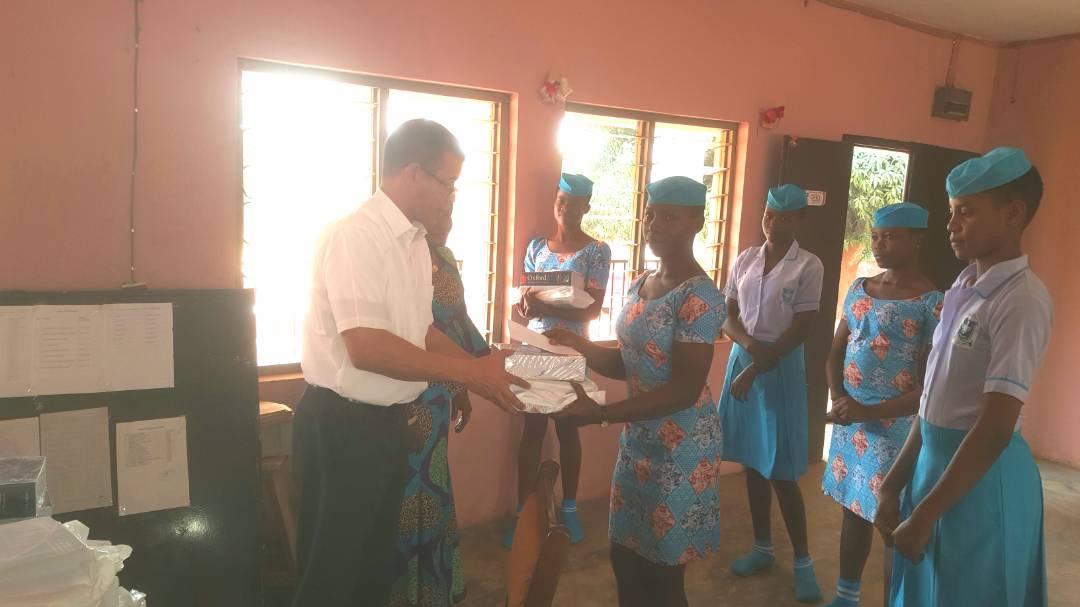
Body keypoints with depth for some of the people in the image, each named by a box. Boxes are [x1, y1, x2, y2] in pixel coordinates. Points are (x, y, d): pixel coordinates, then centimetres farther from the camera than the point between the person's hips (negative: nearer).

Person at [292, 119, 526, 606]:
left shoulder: (415, 241, 8)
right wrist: (470, 372, -24)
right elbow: (366, 346, -28)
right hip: (342, 425, -8)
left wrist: (484, 369, 3)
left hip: (388, 421, 9)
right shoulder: (355, 235, -20)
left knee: (379, 562, 23)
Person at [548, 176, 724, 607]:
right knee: (626, 556, 17)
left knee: (663, 570, 6)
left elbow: (685, 391, -23)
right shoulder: (641, 285, 8)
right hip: (639, 438, 8)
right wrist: (577, 345, -6)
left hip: (680, 446, -8)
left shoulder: (699, 297, -19)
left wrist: (601, 414, -29)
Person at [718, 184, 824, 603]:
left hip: (782, 367, -4)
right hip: (742, 360, 5)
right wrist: (748, 343, -15)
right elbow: (728, 316, 6)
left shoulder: (808, 266, -7)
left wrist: (755, 371, -14)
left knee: (781, 470, -1)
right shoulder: (745, 260, 6)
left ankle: (803, 560, 16)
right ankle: (763, 548, 26)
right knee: (753, 462, 11)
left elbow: (799, 330, -11)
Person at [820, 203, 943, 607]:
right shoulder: (860, 288, 8)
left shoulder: (930, 302, -12)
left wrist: (872, 413, -17)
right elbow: (836, 351, 12)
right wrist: (839, 397, -5)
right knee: (854, 508, 18)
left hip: (896, 426, -6)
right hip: (849, 420, 6)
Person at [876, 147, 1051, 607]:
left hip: (981, 475, -7)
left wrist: (924, 516, -17)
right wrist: (894, 483, 9)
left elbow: (995, 428, -21)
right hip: (934, 459, 7)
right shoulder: (963, 286, 6)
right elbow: (934, 401, 8)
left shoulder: (1021, 300, -18)